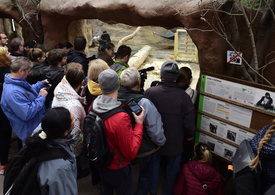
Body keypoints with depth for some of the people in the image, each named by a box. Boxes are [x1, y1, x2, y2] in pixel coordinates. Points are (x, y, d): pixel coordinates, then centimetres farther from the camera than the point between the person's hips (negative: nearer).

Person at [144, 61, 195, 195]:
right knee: (172, 168, 23)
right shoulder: (183, 96, -21)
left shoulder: (149, 92, -19)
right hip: (174, 142, -1)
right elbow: (189, 122, -13)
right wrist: (190, 135, 8)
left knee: (154, 164, 25)